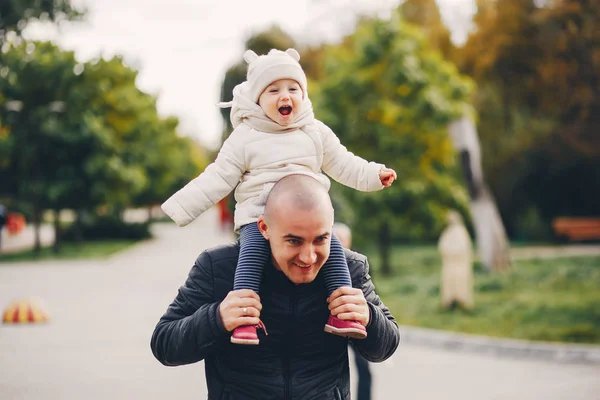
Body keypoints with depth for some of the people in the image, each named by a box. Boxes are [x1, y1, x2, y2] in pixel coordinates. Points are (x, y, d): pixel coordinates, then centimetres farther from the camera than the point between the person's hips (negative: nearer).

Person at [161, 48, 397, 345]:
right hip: (258, 214, -2)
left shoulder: (316, 132, 11)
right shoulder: (244, 137, 4)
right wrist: (181, 206, -7)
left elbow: (342, 164, 18)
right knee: (252, 251, -29)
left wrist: (374, 174, 2)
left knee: (333, 247, -20)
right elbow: (218, 177, 2)